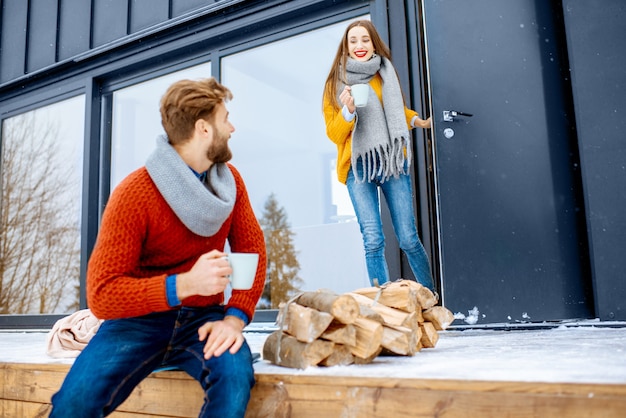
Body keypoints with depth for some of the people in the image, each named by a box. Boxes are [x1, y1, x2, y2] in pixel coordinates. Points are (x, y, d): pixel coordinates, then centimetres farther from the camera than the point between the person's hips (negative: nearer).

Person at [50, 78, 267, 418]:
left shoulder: (229, 180, 1)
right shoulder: (133, 194, -16)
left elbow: (252, 250, 2)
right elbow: (102, 294, -18)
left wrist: (235, 317, -15)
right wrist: (185, 284, -31)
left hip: (202, 318, 3)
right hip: (141, 319, -3)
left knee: (236, 374, -28)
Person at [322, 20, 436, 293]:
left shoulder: (386, 74, 11)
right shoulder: (335, 83, 4)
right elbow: (333, 134, 0)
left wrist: (419, 121, 12)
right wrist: (348, 111, -18)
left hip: (392, 162, 2)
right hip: (358, 168, -1)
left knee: (408, 239, 1)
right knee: (373, 242, -7)